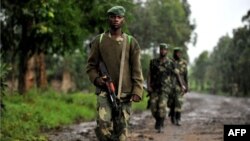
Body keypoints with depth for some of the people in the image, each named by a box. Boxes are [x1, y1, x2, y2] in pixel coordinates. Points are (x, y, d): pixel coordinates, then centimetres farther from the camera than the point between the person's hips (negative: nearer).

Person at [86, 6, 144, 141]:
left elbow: (136, 70, 3)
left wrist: (137, 91, -8)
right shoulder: (99, 41, 5)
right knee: (103, 125, -20)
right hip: (105, 91, -1)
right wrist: (96, 78, -9)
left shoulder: (131, 42, 6)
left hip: (125, 93, 1)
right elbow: (91, 65, 10)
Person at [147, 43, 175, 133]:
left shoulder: (170, 63, 4)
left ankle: (160, 126, -3)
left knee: (162, 106, -13)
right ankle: (158, 120, 25)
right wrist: (148, 87, -3)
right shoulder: (153, 62, 7)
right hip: (154, 88, 2)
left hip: (165, 89, -2)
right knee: (153, 106, -2)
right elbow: (149, 75, 6)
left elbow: (172, 76, 11)